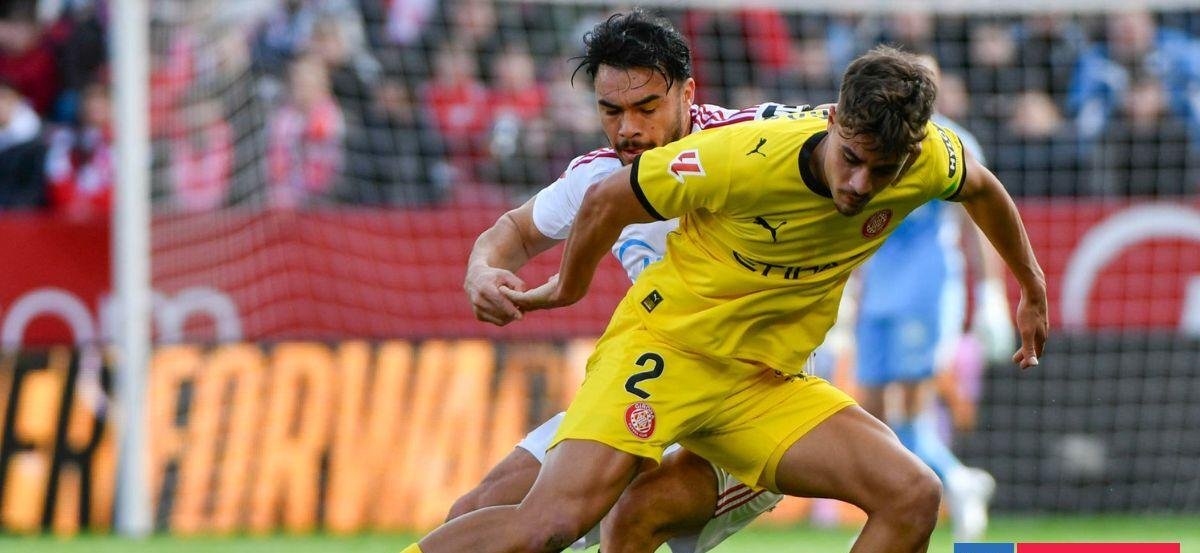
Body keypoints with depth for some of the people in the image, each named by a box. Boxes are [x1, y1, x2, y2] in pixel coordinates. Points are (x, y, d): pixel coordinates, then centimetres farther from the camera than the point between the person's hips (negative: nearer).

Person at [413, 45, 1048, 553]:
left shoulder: (930, 157, -13)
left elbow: (980, 189, 16)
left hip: (767, 385, 5)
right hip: (665, 346, -5)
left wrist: (1031, 288, 31)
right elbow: (605, 202, -8)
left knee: (913, 497, -16)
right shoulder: (743, 158, -26)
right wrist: (568, 288, 12)